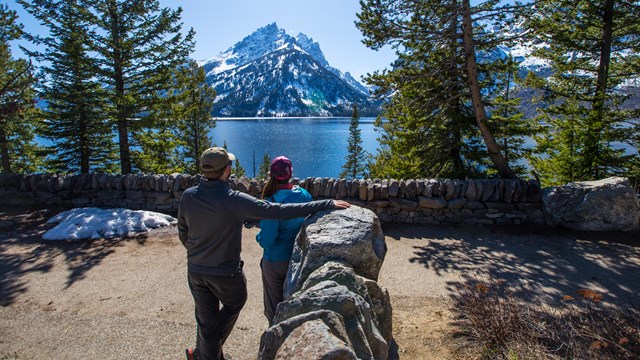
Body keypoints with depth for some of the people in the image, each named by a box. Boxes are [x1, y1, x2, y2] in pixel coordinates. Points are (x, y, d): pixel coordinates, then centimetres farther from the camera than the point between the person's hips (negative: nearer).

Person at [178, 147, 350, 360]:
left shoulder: (188, 196, -11)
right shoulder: (234, 201, -27)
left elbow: (183, 233, 3)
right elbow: (280, 212, -30)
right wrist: (327, 205, -27)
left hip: (195, 271, 4)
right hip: (226, 273, -4)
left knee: (206, 320, 20)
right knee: (234, 304, 27)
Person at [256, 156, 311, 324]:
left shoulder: (271, 203, -24)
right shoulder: (305, 195, -9)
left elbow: (267, 240, -23)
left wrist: (259, 237, -2)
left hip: (276, 261, -5)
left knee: (275, 308, 17)